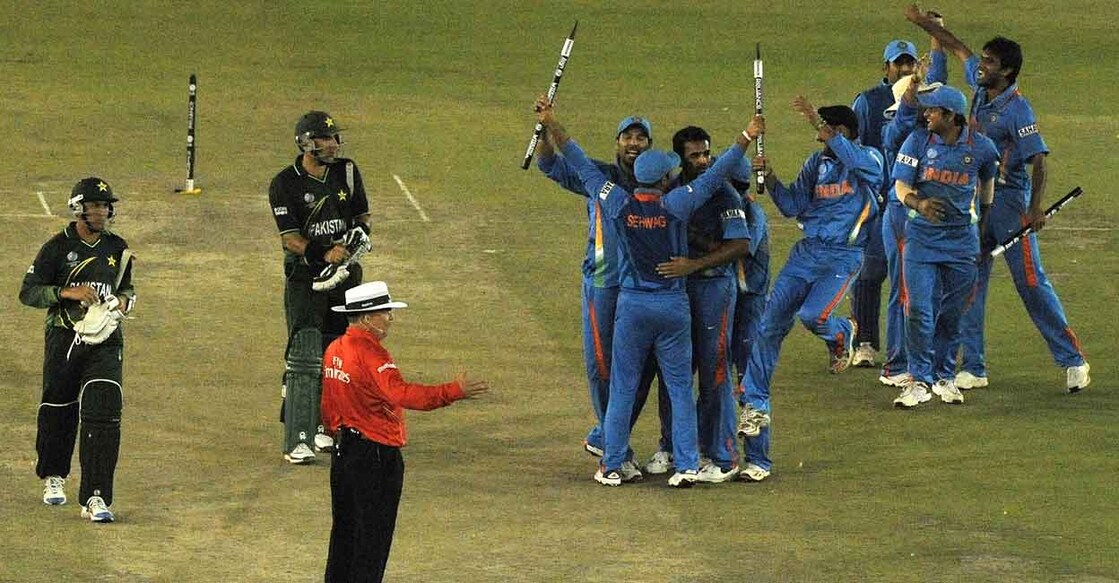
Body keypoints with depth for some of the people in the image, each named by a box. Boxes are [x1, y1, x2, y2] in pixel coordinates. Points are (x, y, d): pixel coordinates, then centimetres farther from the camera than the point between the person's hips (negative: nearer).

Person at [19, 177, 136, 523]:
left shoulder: (117, 248, 9)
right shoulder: (57, 248, -4)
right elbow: (28, 292, -7)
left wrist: (124, 300, 2)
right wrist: (66, 292, -20)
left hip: (105, 341, 2)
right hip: (64, 339, -2)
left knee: (103, 414, -12)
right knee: (58, 410, 9)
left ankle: (95, 497, -12)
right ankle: (53, 476, 36)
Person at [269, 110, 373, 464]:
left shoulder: (347, 173, 6)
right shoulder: (286, 184, -9)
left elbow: (362, 215, 16)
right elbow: (290, 238, -14)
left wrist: (359, 233, -8)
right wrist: (324, 255, -29)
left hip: (346, 275, 5)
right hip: (304, 278, -5)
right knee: (304, 358, -13)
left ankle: (325, 426, 26)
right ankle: (298, 440, -16)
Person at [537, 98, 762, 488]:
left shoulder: (618, 204, -8)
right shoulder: (675, 206, -12)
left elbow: (583, 167, -1)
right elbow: (715, 176, -7)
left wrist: (552, 126, 6)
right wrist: (747, 138, 0)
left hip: (631, 305, 1)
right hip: (673, 307, -1)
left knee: (622, 387, 9)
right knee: (680, 387, 6)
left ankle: (611, 466, 10)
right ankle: (687, 466, 3)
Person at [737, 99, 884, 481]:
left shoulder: (869, 160, -2)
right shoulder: (816, 163, 15)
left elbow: (853, 159, -26)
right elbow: (792, 206, 13)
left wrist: (818, 122, -30)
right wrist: (769, 178, -3)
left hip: (843, 256, -6)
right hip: (807, 251, 6)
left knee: (812, 315, -28)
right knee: (770, 326, 0)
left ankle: (841, 333, 10)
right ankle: (753, 406, 7)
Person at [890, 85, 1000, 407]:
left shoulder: (981, 147, -3)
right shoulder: (918, 141, -5)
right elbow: (901, 186, -6)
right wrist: (918, 203, -27)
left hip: (962, 238, 1)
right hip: (922, 234, -1)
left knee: (952, 313, 7)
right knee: (920, 310, -8)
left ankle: (945, 377, 22)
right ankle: (919, 380, -1)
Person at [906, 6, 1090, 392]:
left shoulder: (1017, 108, -17)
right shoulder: (980, 88, 4)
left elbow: (1039, 160, -22)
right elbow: (958, 49, 21)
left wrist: (1035, 208, -32)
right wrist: (922, 22, 27)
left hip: (1009, 199, -8)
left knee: (1031, 283, -7)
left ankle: (1072, 360, 1)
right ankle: (973, 368, 10)